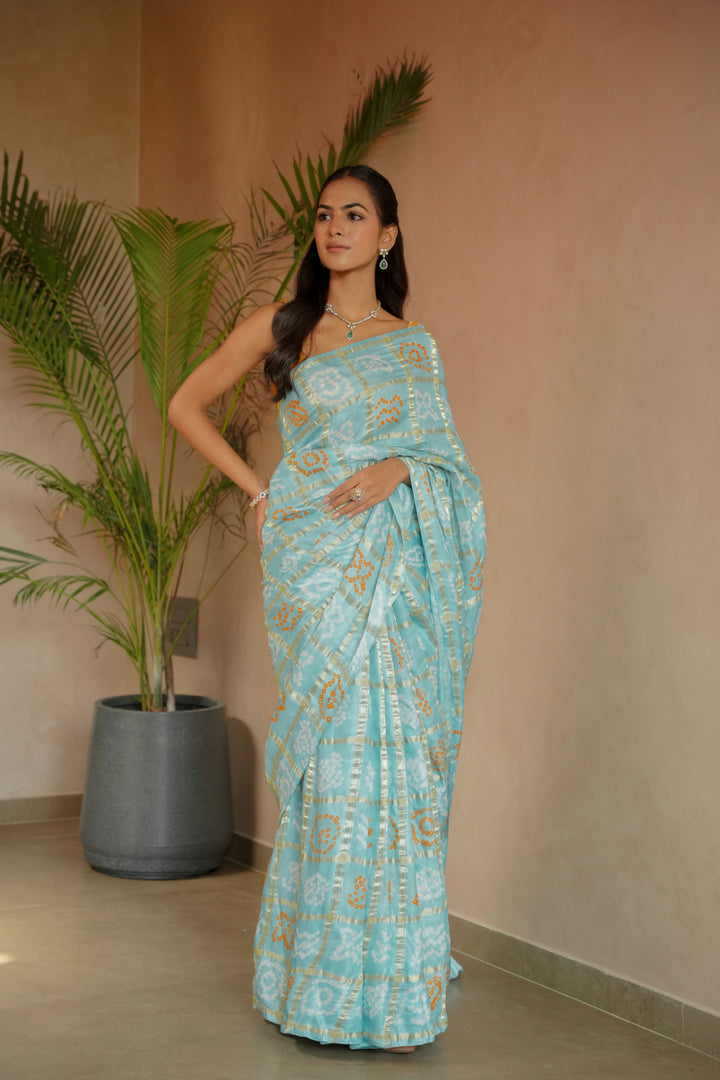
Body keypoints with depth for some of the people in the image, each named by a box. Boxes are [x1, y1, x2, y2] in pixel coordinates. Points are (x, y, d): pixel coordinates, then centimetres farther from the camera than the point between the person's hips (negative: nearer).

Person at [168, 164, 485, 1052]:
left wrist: (400, 469, -8)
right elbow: (186, 404, 13)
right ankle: (328, 981, 5)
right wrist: (257, 489, 3)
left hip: (396, 568, 2)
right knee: (334, 753, -5)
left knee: (393, 745, -2)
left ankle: (392, 980, 8)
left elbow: (446, 455, 14)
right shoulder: (279, 328, 8)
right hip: (314, 560, -2)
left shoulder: (415, 346, 13)